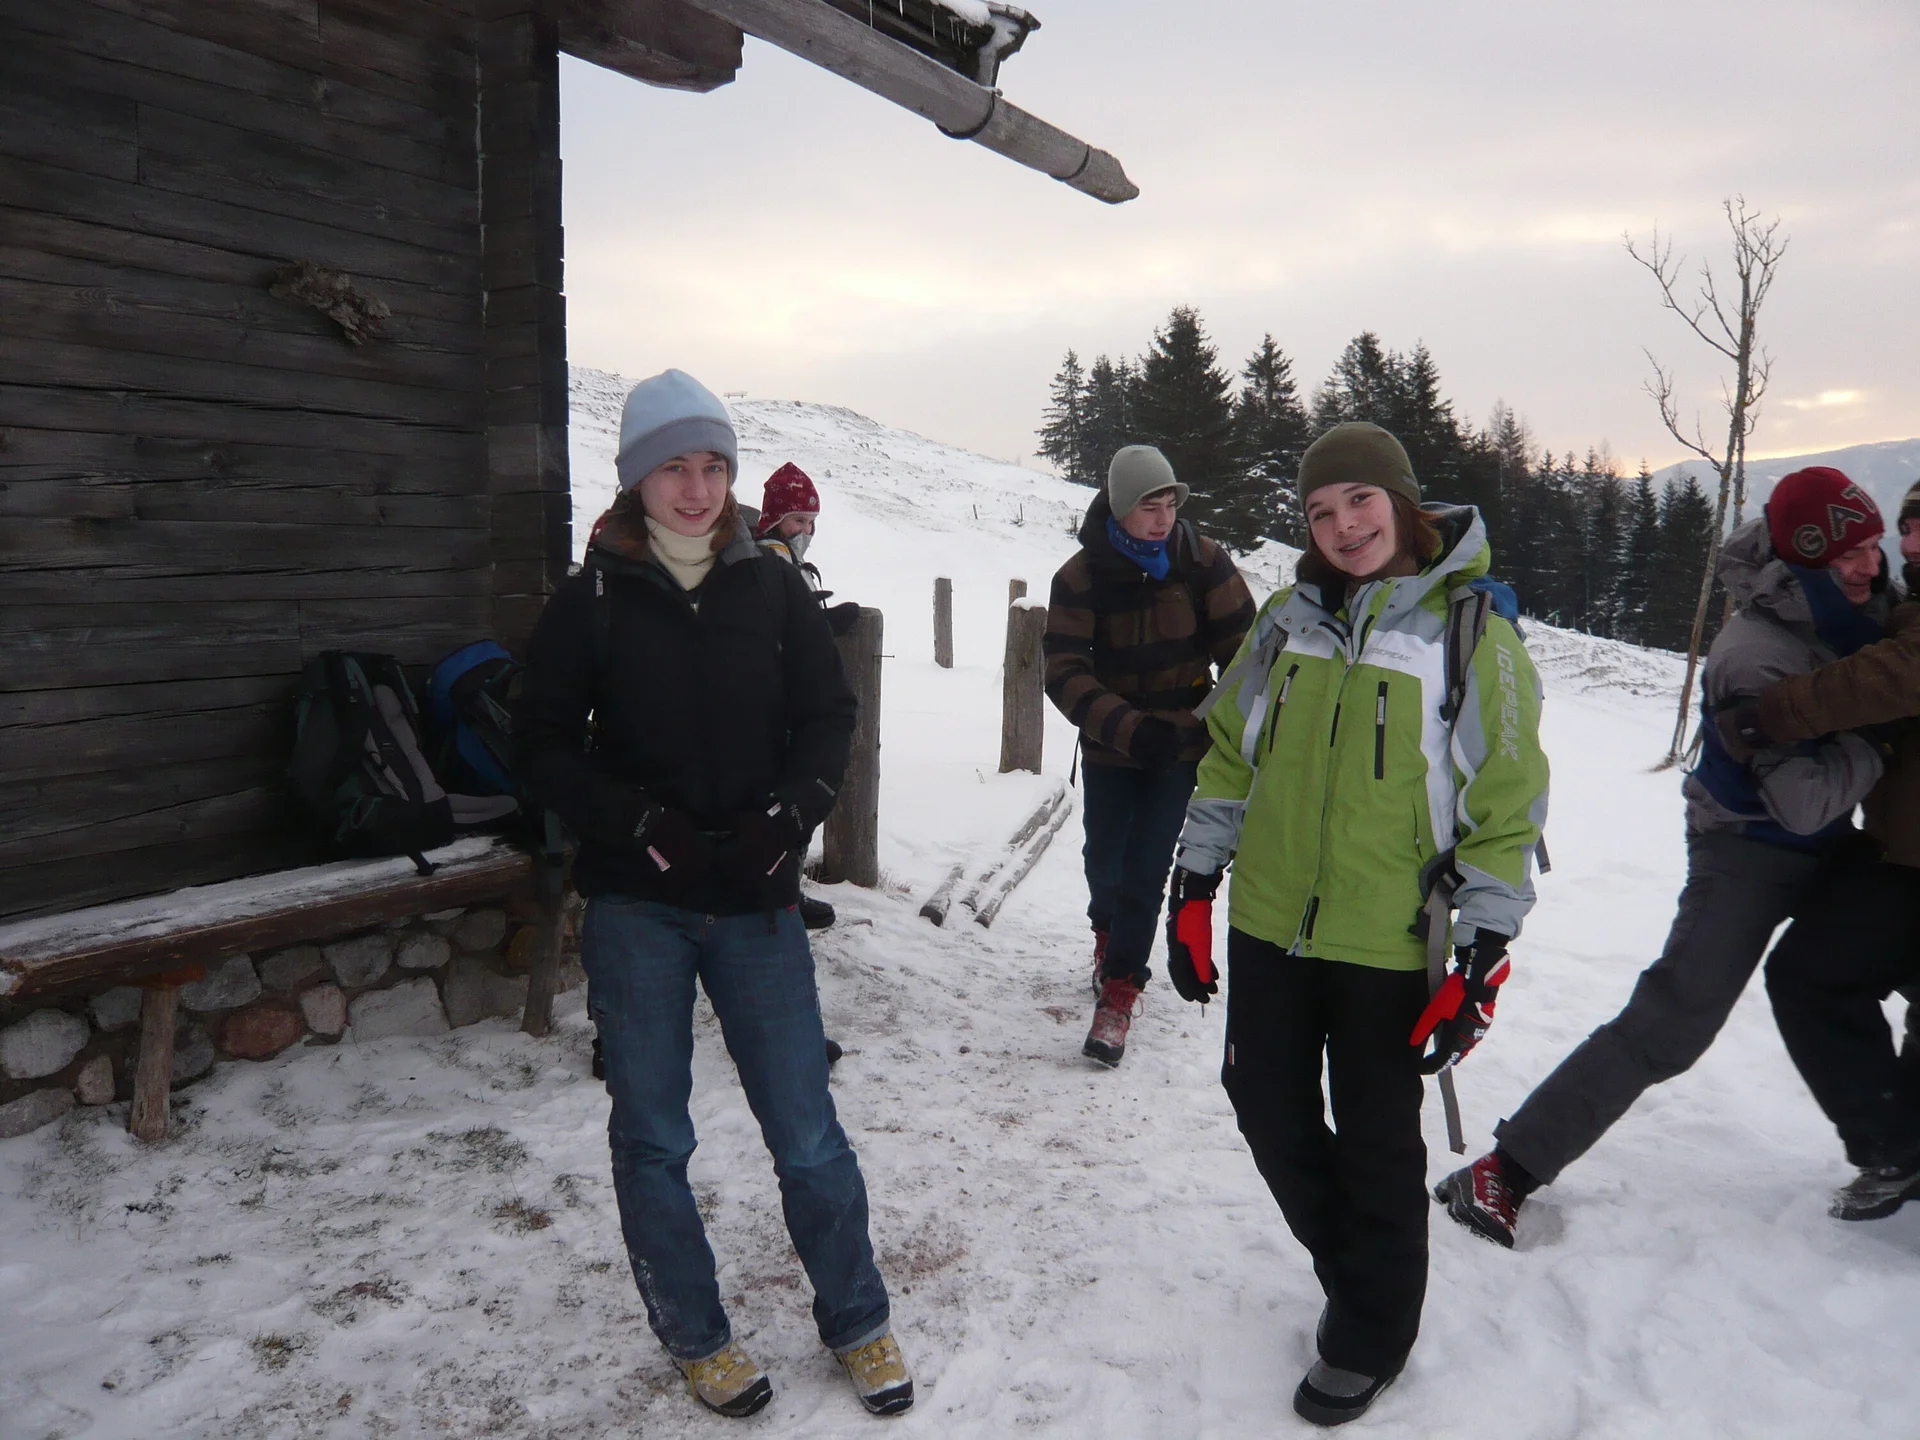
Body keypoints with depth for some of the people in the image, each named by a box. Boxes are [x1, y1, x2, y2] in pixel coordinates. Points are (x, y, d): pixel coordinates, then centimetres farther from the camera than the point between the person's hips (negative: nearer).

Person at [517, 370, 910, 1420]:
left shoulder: (770, 586, 2)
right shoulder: (590, 599, -2)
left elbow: (827, 717, 6)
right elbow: (544, 749, -2)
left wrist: (788, 816, -10)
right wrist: (643, 822, -16)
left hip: (757, 903, 1)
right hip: (636, 910, 0)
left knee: (807, 1133, 6)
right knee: (652, 1136, 11)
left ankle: (856, 1322, 28)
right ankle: (696, 1339, 32)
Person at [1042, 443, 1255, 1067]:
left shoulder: (1204, 561, -12)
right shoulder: (1080, 576, -13)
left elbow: (1241, 650, -5)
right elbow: (1064, 672, -18)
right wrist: (1130, 727, -31)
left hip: (1182, 743, -1)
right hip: (1110, 747, 1)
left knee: (1146, 867, -8)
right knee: (1104, 859, 15)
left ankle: (1118, 995, 3)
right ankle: (1109, 934, 47)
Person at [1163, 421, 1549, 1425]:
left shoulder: (1473, 634, -8)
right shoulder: (1288, 619, 4)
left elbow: (1505, 807, -7)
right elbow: (1230, 755, 10)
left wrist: (1483, 957, -10)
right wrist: (1194, 882, 7)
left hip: (1389, 946, -4)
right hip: (1268, 928, 5)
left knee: (1376, 1145, 10)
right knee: (1270, 1114, 15)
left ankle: (1370, 1337, 32)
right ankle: (1350, 1275, 40)